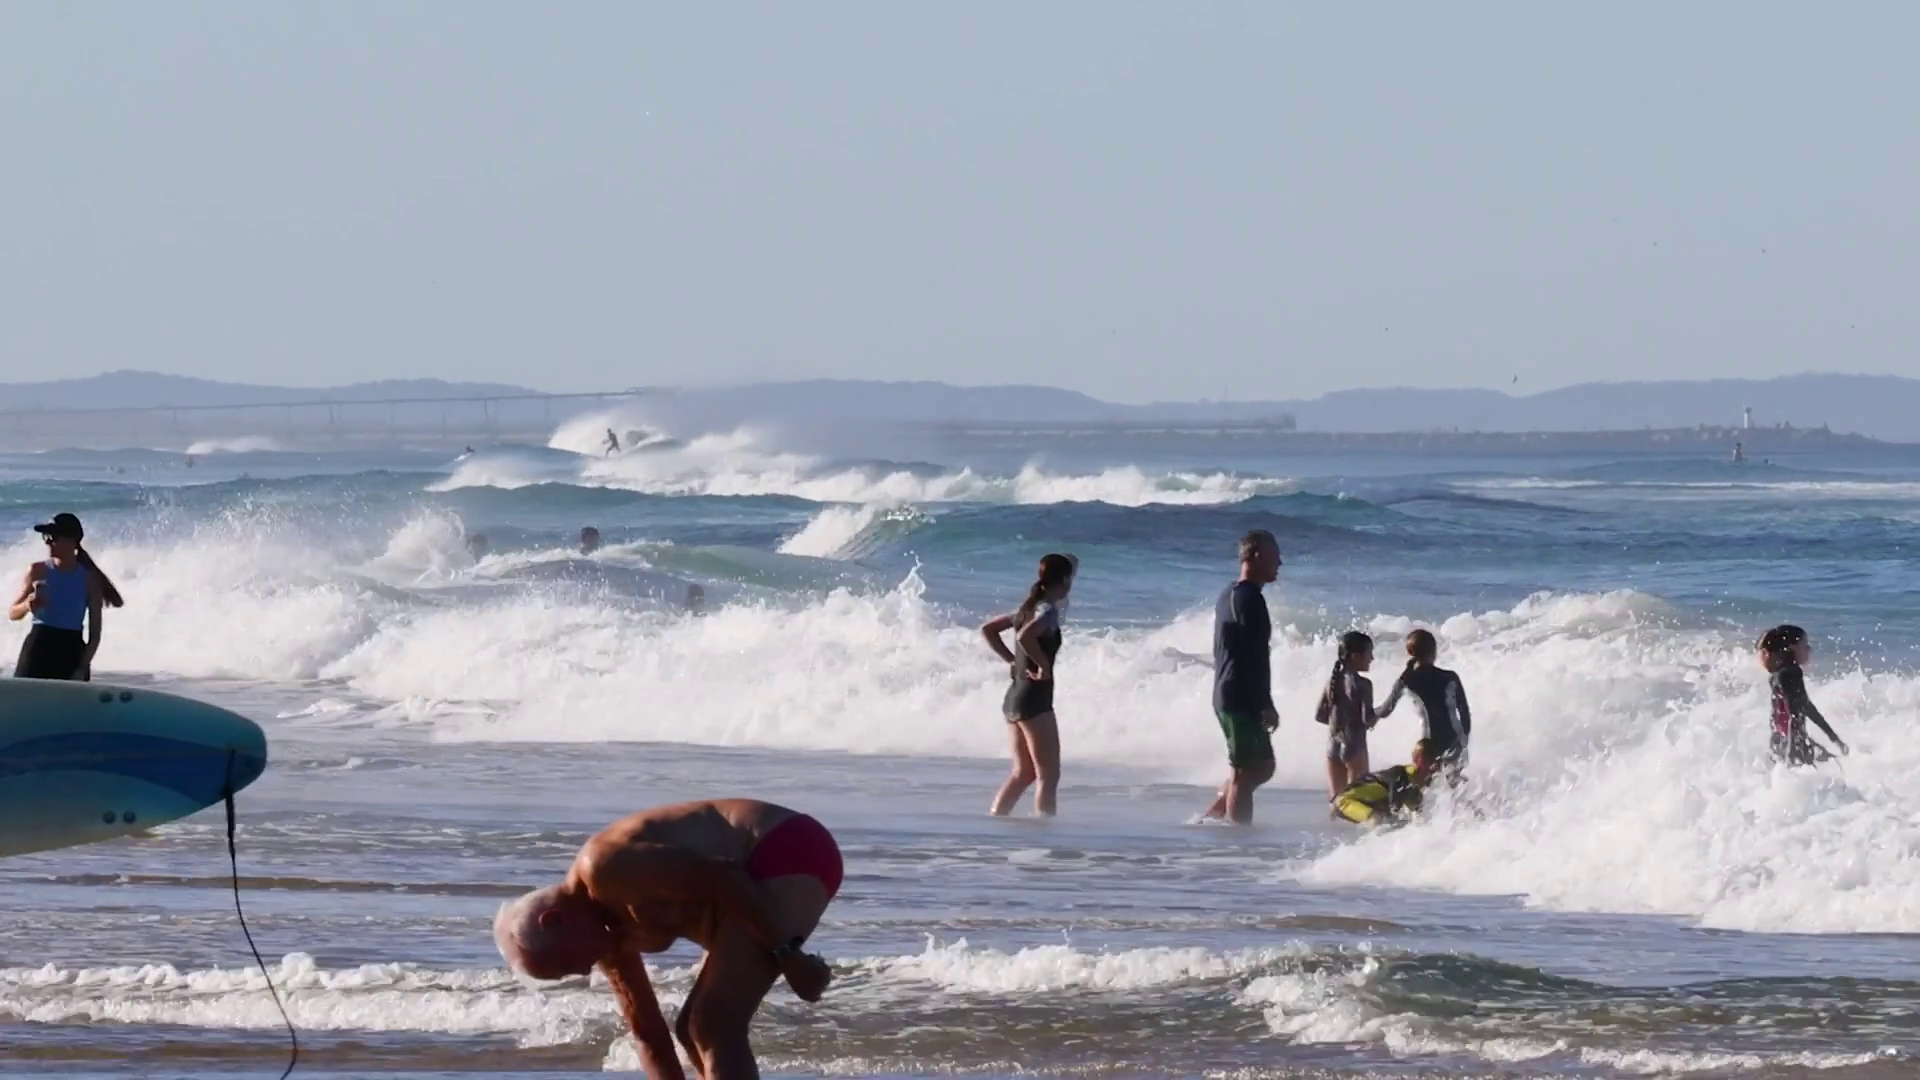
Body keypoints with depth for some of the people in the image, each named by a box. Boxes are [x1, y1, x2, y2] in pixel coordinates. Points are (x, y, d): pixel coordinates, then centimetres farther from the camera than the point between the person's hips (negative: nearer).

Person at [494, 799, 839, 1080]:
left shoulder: (603, 867, -17)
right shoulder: (610, 928, 13)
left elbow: (721, 878, -23)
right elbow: (649, 1033, 18)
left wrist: (786, 955, -19)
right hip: (766, 873, 11)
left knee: (714, 1028, -17)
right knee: (696, 1029, 16)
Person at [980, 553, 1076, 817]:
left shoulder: (1030, 609, 12)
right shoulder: (1049, 611, -14)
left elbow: (988, 629, 21)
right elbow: (1025, 636, -33)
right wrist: (1043, 666, -21)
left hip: (1014, 697, 9)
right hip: (1034, 699, -9)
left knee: (1023, 772, 16)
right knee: (1048, 775, -4)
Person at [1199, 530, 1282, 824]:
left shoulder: (1229, 596, 16)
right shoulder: (1250, 599, -15)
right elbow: (1256, 657, -20)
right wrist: (1266, 705, -18)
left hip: (1226, 696, 10)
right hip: (1243, 700, -10)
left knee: (1262, 766, 17)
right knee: (1245, 773, -6)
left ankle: (1210, 818, 15)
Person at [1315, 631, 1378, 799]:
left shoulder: (1332, 680, 5)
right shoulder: (1362, 684, -13)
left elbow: (1319, 715, 8)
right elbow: (1367, 719, -18)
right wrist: (1378, 715, 3)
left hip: (1333, 746, 6)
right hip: (1354, 746, -6)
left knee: (1336, 798, 9)